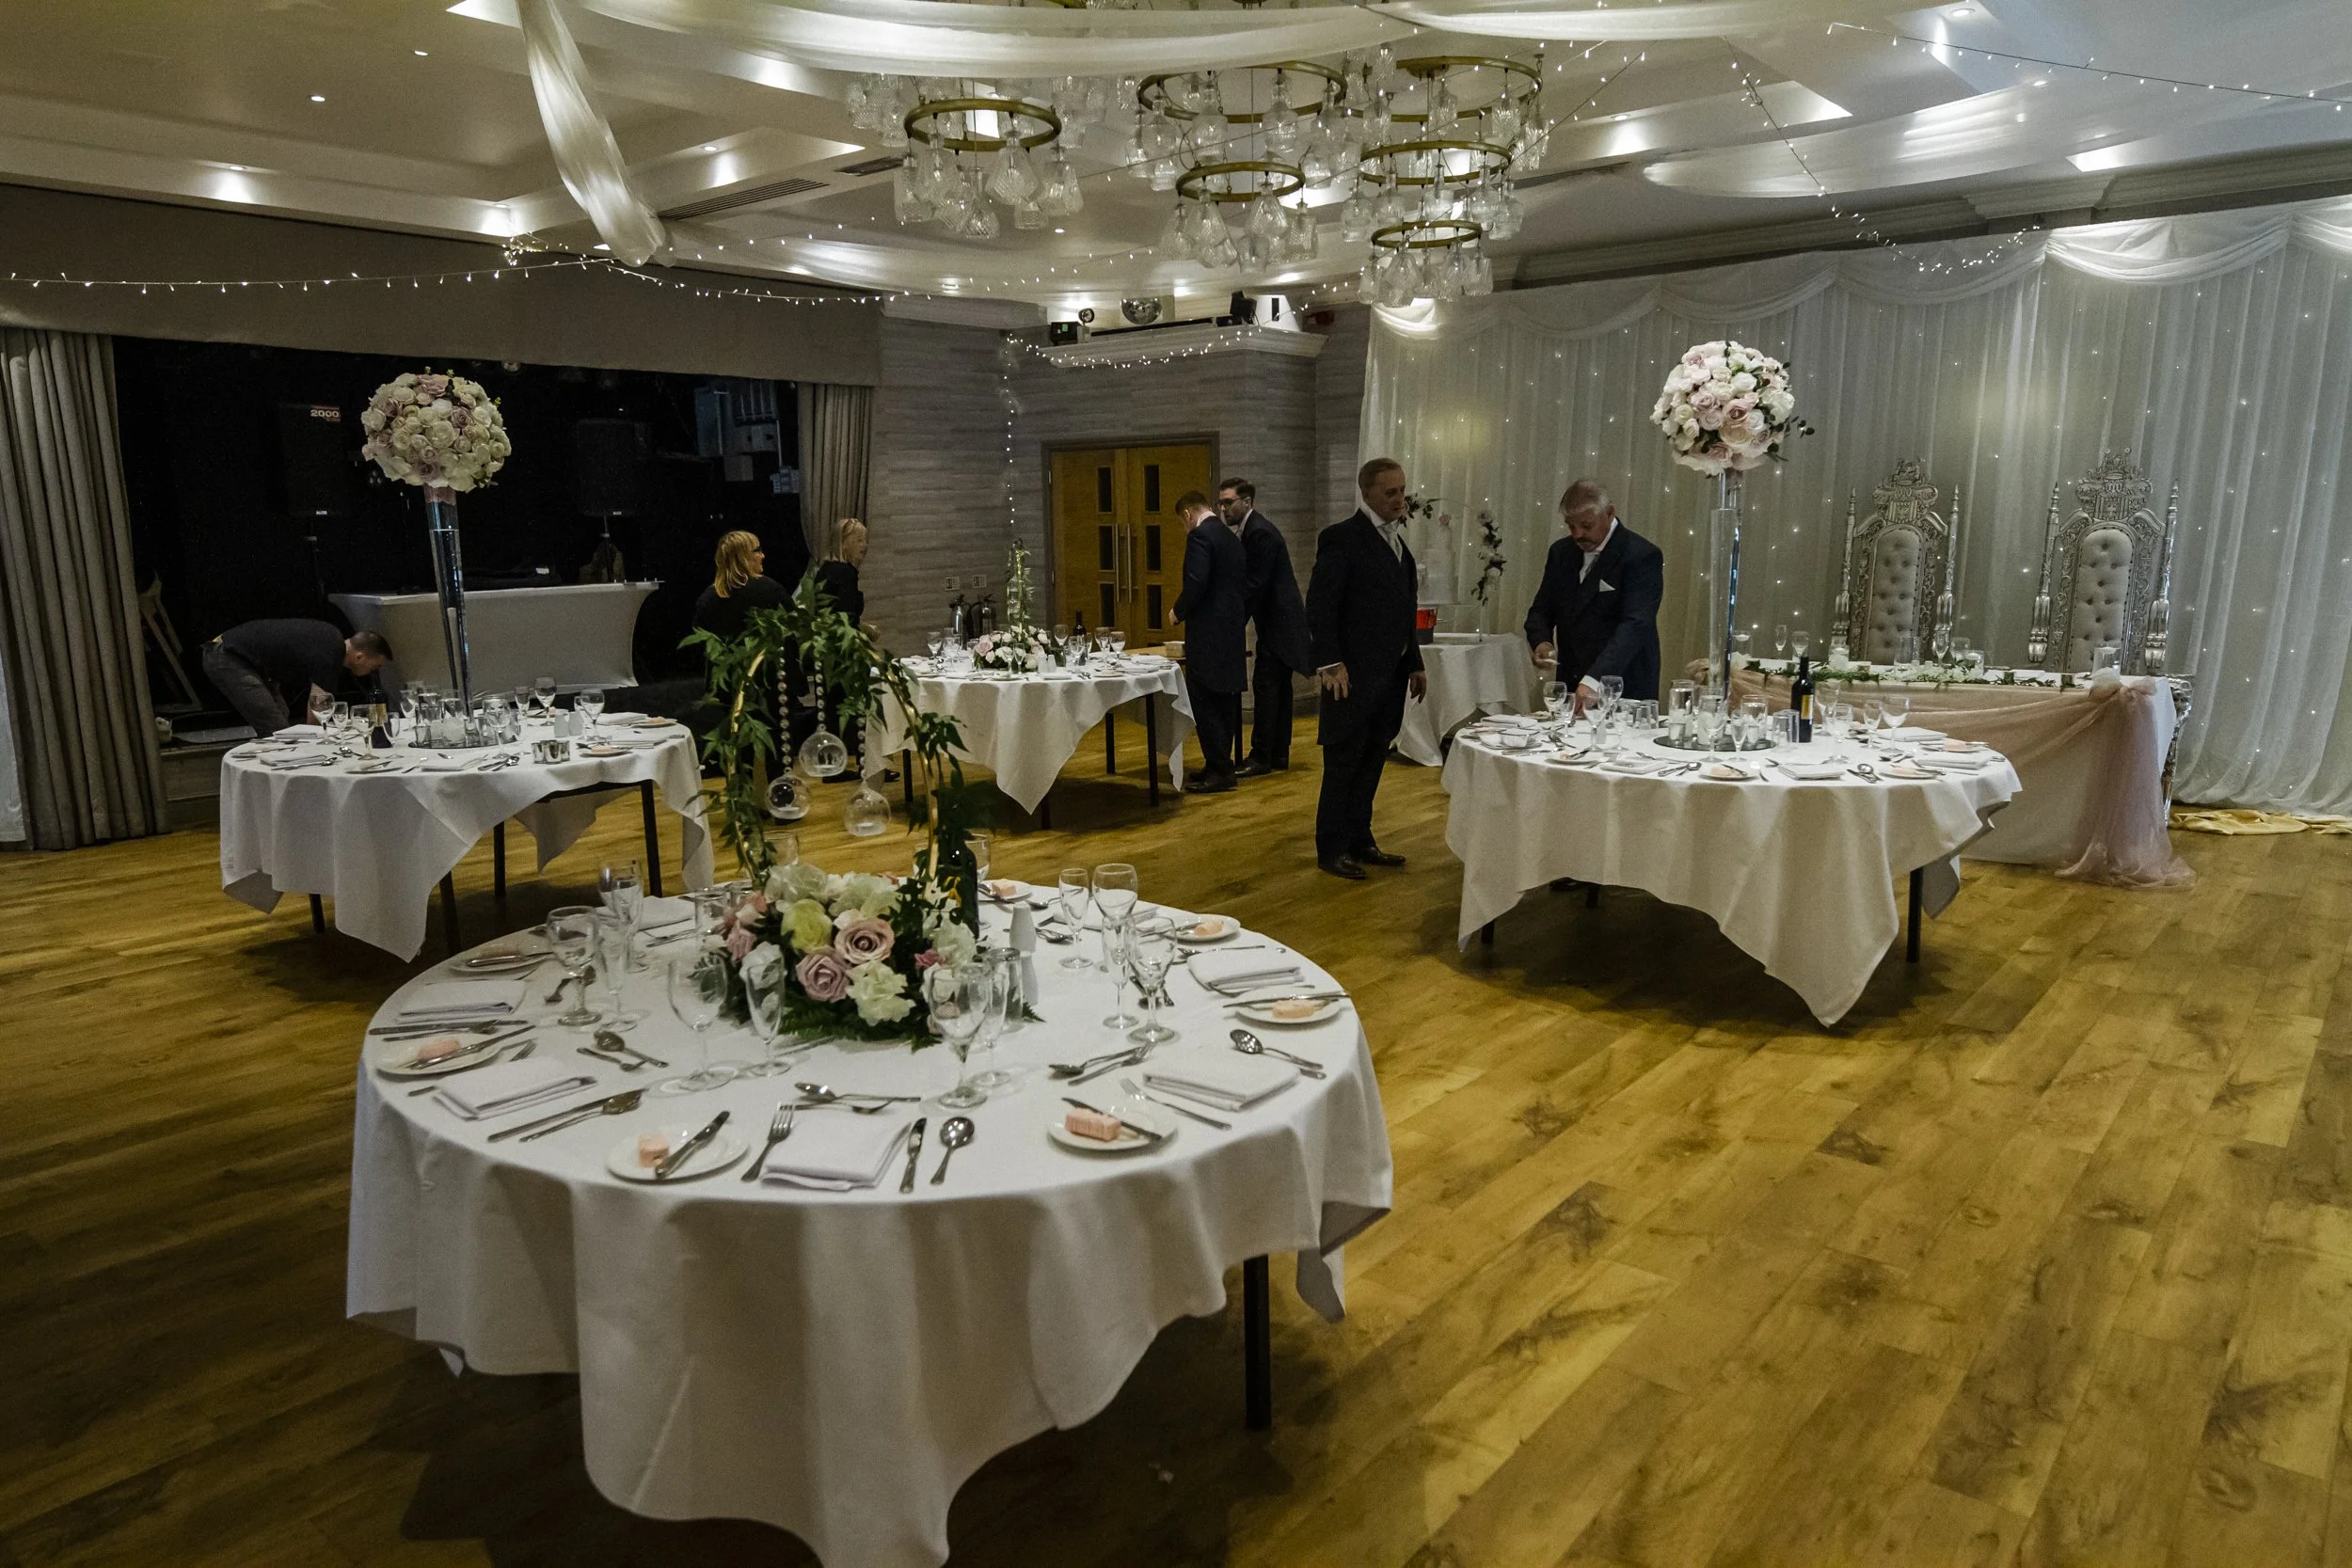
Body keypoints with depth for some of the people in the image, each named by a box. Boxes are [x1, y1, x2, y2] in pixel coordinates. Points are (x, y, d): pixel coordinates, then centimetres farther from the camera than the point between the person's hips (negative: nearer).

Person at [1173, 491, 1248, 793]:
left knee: (1205, 704, -6)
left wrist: (1179, 611, -6)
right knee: (1224, 702, 13)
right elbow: (1246, 586, 17)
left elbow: (1196, 583, -22)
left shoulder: (1200, 535, -11)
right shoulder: (1233, 538, 16)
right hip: (1231, 633, 9)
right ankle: (1222, 765, 19)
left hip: (1207, 635, -9)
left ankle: (1217, 771, -6)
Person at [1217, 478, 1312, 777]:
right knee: (1277, 688, 12)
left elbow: (1257, 584, -20)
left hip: (1277, 623, -10)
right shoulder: (1252, 529, 14)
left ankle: (1260, 757, -7)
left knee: (1266, 686, -9)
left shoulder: (1260, 532, -16)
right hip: (1277, 621, 10)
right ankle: (1278, 754, 17)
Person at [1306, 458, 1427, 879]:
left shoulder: (1397, 540, 16)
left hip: (1390, 675, 8)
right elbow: (1319, 605, -14)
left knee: (1370, 764, 13)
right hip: (1354, 675, -8)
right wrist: (1330, 663, -20)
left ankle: (1360, 841, 23)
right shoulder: (1341, 539, -9)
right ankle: (1331, 849, 10)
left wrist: (1414, 664, 17)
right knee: (1343, 764, 0)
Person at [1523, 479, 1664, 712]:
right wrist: (1541, 642, -9)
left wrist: (1595, 680, -34)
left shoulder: (1642, 556, -11)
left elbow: (1635, 625, -22)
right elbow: (1541, 611, 15)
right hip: (1570, 689, 5)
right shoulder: (1561, 551, 10)